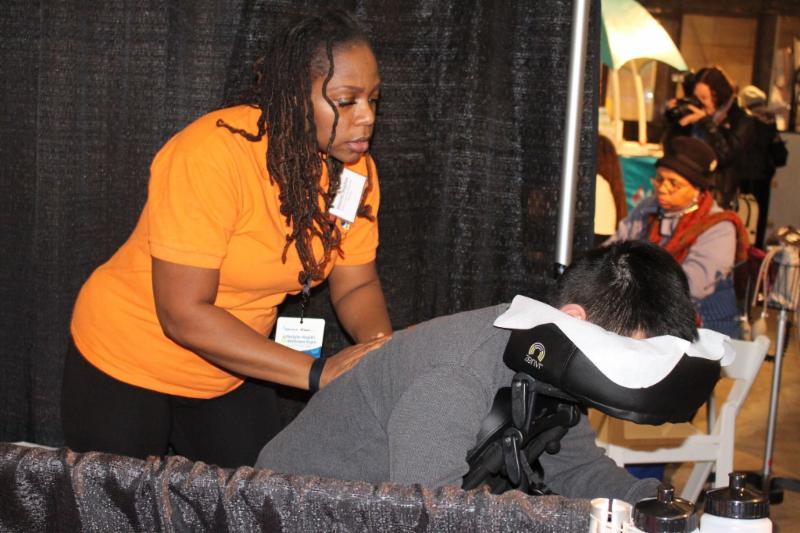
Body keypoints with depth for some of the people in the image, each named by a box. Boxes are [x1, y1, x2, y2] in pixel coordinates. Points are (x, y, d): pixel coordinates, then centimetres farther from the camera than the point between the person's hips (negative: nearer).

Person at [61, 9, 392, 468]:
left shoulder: (355, 168, -11)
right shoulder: (212, 154, -30)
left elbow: (356, 285, -4)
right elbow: (182, 314, -31)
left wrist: (381, 345, -26)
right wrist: (316, 371, -34)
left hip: (230, 374, 5)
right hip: (128, 365, -5)